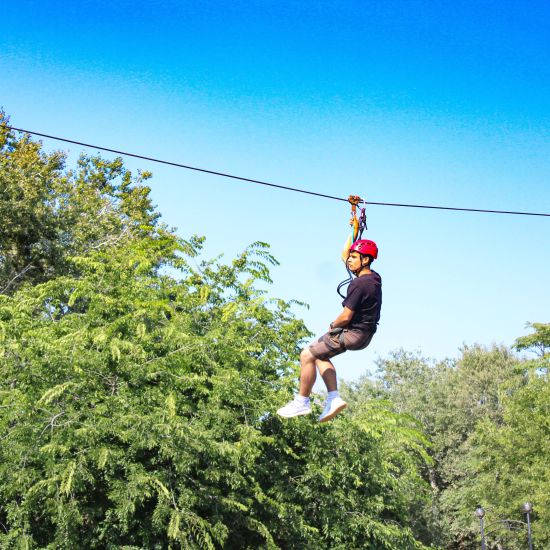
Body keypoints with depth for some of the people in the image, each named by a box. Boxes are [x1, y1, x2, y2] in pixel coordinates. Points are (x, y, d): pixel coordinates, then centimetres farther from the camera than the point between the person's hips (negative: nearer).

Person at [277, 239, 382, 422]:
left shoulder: (359, 284, -25)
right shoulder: (374, 277, 3)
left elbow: (346, 317, -23)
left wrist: (333, 325, -6)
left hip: (353, 333, -10)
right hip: (364, 333, 11)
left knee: (307, 355, -3)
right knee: (320, 354, 23)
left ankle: (302, 402, 8)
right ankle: (334, 398, 14)